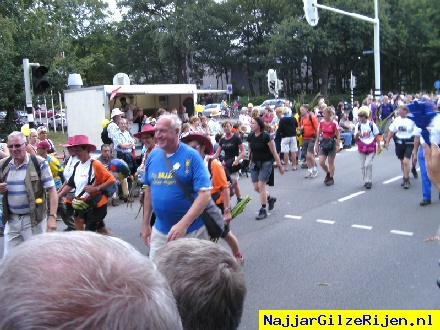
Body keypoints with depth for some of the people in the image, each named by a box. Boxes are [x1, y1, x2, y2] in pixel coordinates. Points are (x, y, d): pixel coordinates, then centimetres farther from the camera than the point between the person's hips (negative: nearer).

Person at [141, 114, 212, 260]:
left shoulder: (191, 156, -14)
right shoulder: (153, 156, 2)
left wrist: (183, 224, -28)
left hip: (191, 230, -4)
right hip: (160, 230, 4)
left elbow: (205, 195, -20)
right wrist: (145, 224, 14)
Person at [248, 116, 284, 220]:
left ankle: (263, 210, 1)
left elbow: (274, 152, -10)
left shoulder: (266, 136, -14)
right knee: (256, 187, 2)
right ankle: (270, 198, 30)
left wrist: (279, 165, -8)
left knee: (261, 185, -10)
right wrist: (251, 162, 17)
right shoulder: (250, 137, 1)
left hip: (266, 163, -5)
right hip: (255, 164, 6)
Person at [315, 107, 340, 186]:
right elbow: (318, 134, 7)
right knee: (321, 162, -3)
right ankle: (328, 173, 26)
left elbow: (338, 135, -6)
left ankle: (331, 179, 19)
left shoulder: (334, 123, -11)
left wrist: (338, 145, -10)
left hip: (332, 143, -4)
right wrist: (316, 144, 6)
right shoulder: (321, 122, -1)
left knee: (331, 162, 4)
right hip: (323, 143, 4)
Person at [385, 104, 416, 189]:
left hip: (409, 143, -5)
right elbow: (391, 131, 10)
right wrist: (387, 142, 8)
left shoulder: (411, 120, -10)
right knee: (402, 161, 14)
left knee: (406, 161, -15)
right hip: (399, 142, 5)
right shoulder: (397, 120, 3)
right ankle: (405, 177, 30)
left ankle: (406, 180, -2)